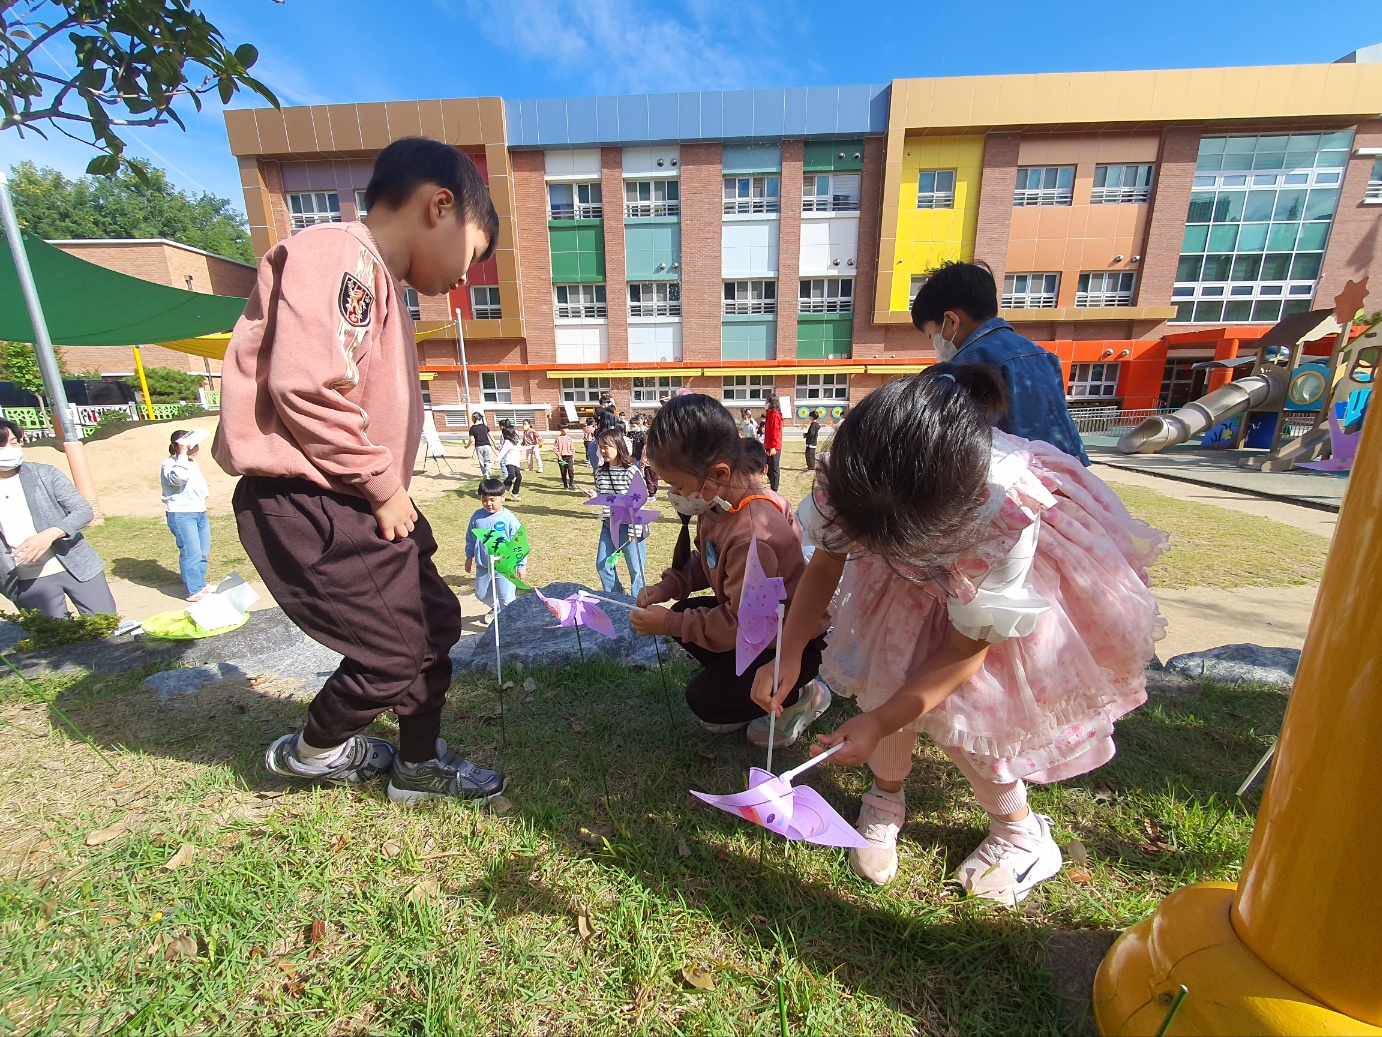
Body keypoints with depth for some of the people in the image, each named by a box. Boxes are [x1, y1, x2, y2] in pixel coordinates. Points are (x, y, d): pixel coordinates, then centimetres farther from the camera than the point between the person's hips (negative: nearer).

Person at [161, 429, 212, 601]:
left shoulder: (192, 464, 18)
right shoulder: (169, 464, -10)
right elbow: (179, 477, -32)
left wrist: (205, 490, 17)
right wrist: (182, 455, -25)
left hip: (200, 511, 9)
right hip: (181, 514, -9)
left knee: (204, 552, 11)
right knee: (191, 552, -11)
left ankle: (200, 584, 23)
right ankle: (194, 590, -4)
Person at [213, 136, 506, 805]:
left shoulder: (377, 282, 19)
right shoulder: (338, 254, -13)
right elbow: (304, 387, -25)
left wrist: (385, 488, 11)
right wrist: (384, 486, -16)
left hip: (353, 503, 10)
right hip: (307, 506, -10)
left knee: (435, 620, 13)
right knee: (396, 649, 0)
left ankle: (419, 767, 30)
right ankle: (312, 750, 31)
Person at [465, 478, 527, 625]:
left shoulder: (509, 519, -16)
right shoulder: (477, 517, -5)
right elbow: (470, 538, 10)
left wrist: (522, 565, -9)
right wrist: (469, 556, 14)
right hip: (483, 566, 5)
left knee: (506, 598, -1)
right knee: (481, 594, 23)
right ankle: (495, 609, 52)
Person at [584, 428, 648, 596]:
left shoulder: (631, 471, -14)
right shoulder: (600, 472, 3)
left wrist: (634, 531, -15)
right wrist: (594, 496, -7)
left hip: (628, 526, -6)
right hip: (608, 525, 6)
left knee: (635, 569, 4)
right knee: (602, 566, 13)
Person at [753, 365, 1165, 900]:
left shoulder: (1007, 515, -42)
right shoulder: (852, 477, -34)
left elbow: (965, 649, -26)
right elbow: (827, 561, -13)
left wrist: (879, 722, -26)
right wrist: (788, 654, -22)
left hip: (993, 568, -3)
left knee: (962, 709, -9)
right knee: (885, 666, -7)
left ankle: (1022, 830, 21)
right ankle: (886, 794, 23)